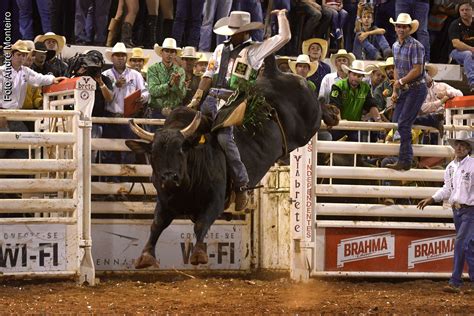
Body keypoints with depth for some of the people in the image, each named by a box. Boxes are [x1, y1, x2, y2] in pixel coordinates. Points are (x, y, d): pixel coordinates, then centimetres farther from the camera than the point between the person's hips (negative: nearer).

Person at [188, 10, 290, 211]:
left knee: (224, 137, -24)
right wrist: (195, 100, 13)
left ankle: (241, 187, -18)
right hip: (212, 98, 6)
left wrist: (281, 15, 12)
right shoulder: (221, 49, 22)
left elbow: (284, 37, 0)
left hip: (233, 102, -6)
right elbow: (208, 76, 21)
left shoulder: (254, 51, 6)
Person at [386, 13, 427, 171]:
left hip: (416, 89, -9)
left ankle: (405, 161, -8)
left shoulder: (415, 46, -16)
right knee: (396, 122, 9)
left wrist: (400, 82, -12)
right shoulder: (396, 46, 10)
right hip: (404, 90, 9)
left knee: (403, 124, -13)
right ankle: (406, 157, 18)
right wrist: (395, 91, 13)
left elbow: (417, 70, -20)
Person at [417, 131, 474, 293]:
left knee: (460, 244, -14)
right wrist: (432, 199, 8)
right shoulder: (450, 167, 11)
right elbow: (447, 189, 18)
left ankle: (455, 282, -10)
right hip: (456, 210, 7)